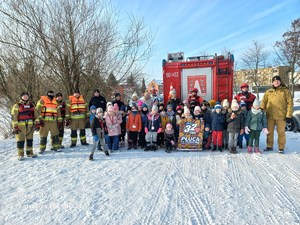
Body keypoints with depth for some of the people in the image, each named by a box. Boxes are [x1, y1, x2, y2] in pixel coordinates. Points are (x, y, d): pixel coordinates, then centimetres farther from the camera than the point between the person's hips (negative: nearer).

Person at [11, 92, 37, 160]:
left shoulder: (31, 105, 12)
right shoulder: (17, 106, -2)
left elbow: (34, 115, 19)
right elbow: (14, 117, -6)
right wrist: (15, 127, -12)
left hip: (30, 125, 4)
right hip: (20, 126, -4)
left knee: (30, 140, 11)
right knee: (20, 140, -1)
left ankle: (29, 153, 22)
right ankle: (20, 155, 8)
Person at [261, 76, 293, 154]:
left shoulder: (285, 91, 1)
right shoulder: (268, 92, 8)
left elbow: (290, 103, -2)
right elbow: (263, 102, 8)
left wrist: (288, 114, -7)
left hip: (281, 115, -2)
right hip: (270, 115, 2)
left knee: (281, 132, 4)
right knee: (269, 131, 10)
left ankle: (281, 148, 15)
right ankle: (269, 146, 22)